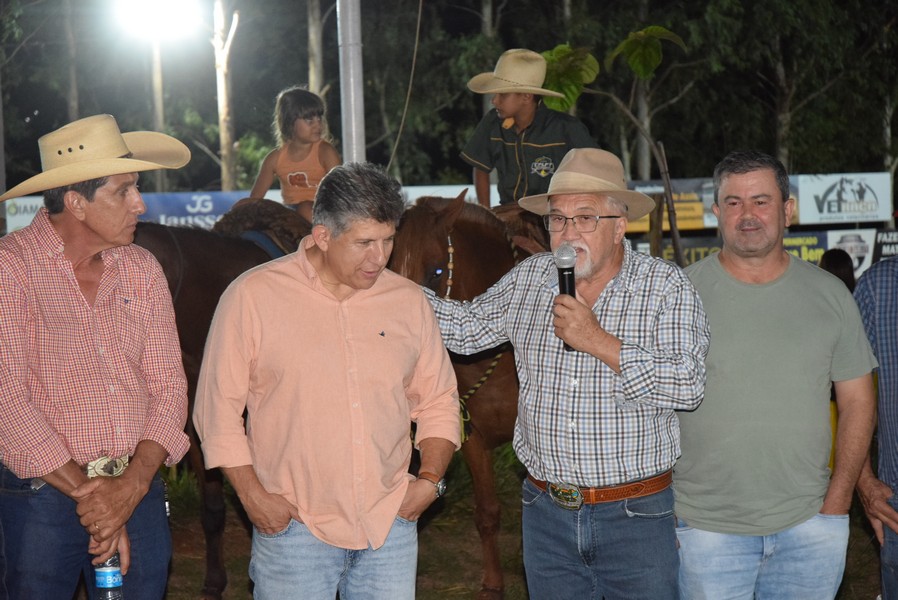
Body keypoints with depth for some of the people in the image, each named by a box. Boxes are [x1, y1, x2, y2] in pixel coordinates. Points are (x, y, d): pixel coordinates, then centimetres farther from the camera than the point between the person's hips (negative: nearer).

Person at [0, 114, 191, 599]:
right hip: (44, 495, -4)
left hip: (138, 490, 4)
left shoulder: (142, 270, 7)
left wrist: (130, 487, -12)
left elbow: (168, 386, 3)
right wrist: (88, 495, -14)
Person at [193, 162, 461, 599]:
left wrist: (430, 479, 1)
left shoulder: (409, 301, 6)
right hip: (293, 528, -3)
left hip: (391, 526, 3)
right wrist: (252, 495, -9)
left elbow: (438, 401, 14)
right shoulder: (251, 297, -5)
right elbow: (218, 408, -3)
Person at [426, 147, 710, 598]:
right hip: (547, 514, 3)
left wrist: (599, 342, -23)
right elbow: (465, 329, 17)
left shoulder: (666, 286, -7)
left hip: (635, 515, -3)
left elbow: (688, 386, -18)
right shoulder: (528, 279, 5)